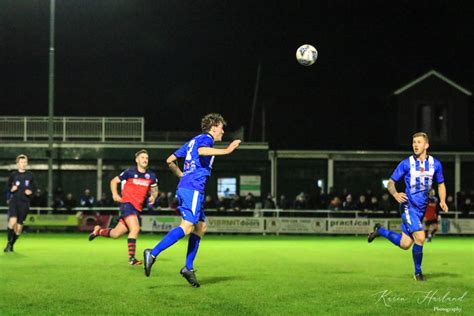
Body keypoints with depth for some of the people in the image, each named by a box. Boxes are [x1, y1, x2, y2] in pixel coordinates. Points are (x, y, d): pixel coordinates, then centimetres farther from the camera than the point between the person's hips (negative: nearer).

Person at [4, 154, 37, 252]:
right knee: (13, 221, -24)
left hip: (24, 203, 2)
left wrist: (31, 191, -6)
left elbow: (34, 187, 14)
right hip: (14, 201, -2)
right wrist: (11, 189, -9)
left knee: (19, 226, 2)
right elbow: (7, 186, 11)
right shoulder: (13, 175, 4)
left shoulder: (30, 175, 7)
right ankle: (8, 242, -6)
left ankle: (12, 244, 22)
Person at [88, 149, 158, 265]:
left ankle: (98, 230, 37)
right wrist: (115, 194, -9)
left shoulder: (151, 175, 7)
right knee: (135, 228, -25)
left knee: (115, 234, 8)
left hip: (137, 208, 5)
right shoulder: (130, 172, -3)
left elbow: (154, 189, 22)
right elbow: (114, 181, 7)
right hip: (127, 203, -5)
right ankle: (131, 258, -19)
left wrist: (153, 196, -1)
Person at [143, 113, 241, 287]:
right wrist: (226, 150, -27)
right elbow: (201, 150, -26)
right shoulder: (206, 138, 0)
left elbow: (170, 160, 26)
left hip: (184, 187, 10)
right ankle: (153, 253, -25)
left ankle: (188, 268, 7)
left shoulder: (193, 141, 26)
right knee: (187, 226, -17)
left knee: (201, 227, 11)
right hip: (193, 189, -10)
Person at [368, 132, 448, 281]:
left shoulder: (435, 164, 3)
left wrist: (442, 201, -2)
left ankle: (380, 230, 31)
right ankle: (418, 272, 1)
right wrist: (396, 194, -22)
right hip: (409, 206, -5)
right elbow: (390, 182, -1)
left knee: (405, 244, 5)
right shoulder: (406, 164, -7)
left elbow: (441, 184, 16)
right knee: (420, 238, -19)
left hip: (422, 208, 5)